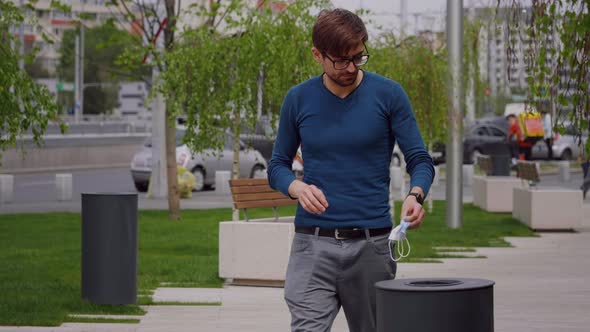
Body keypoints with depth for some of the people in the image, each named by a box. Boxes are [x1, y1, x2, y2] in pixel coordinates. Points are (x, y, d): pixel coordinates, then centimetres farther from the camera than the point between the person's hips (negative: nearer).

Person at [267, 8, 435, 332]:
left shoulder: (388, 95, -1)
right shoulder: (298, 99, 4)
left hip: (371, 243, 0)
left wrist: (415, 195, -22)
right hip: (313, 244, 0)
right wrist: (298, 187, -10)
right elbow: (278, 165, 12)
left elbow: (420, 159, -1)